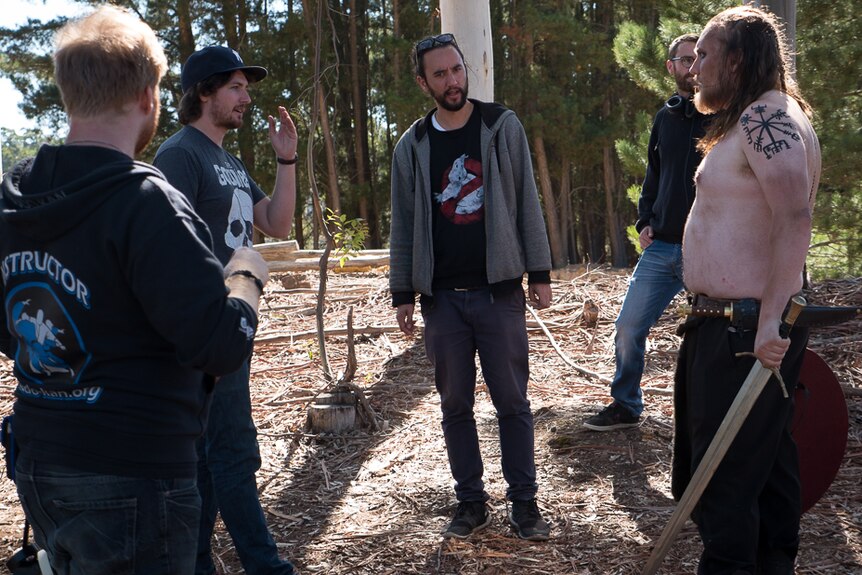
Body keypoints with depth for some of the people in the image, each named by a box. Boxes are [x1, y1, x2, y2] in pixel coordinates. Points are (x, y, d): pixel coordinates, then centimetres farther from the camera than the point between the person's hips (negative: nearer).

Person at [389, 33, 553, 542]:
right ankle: (471, 502, 19)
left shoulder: (503, 127, 2)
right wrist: (402, 294, 5)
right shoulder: (412, 147, 6)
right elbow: (404, 227, 9)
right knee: (456, 404, 8)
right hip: (442, 297, 2)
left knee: (512, 401, 2)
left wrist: (540, 273, -2)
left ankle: (525, 503, 13)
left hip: (499, 290, -2)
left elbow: (527, 203, 2)